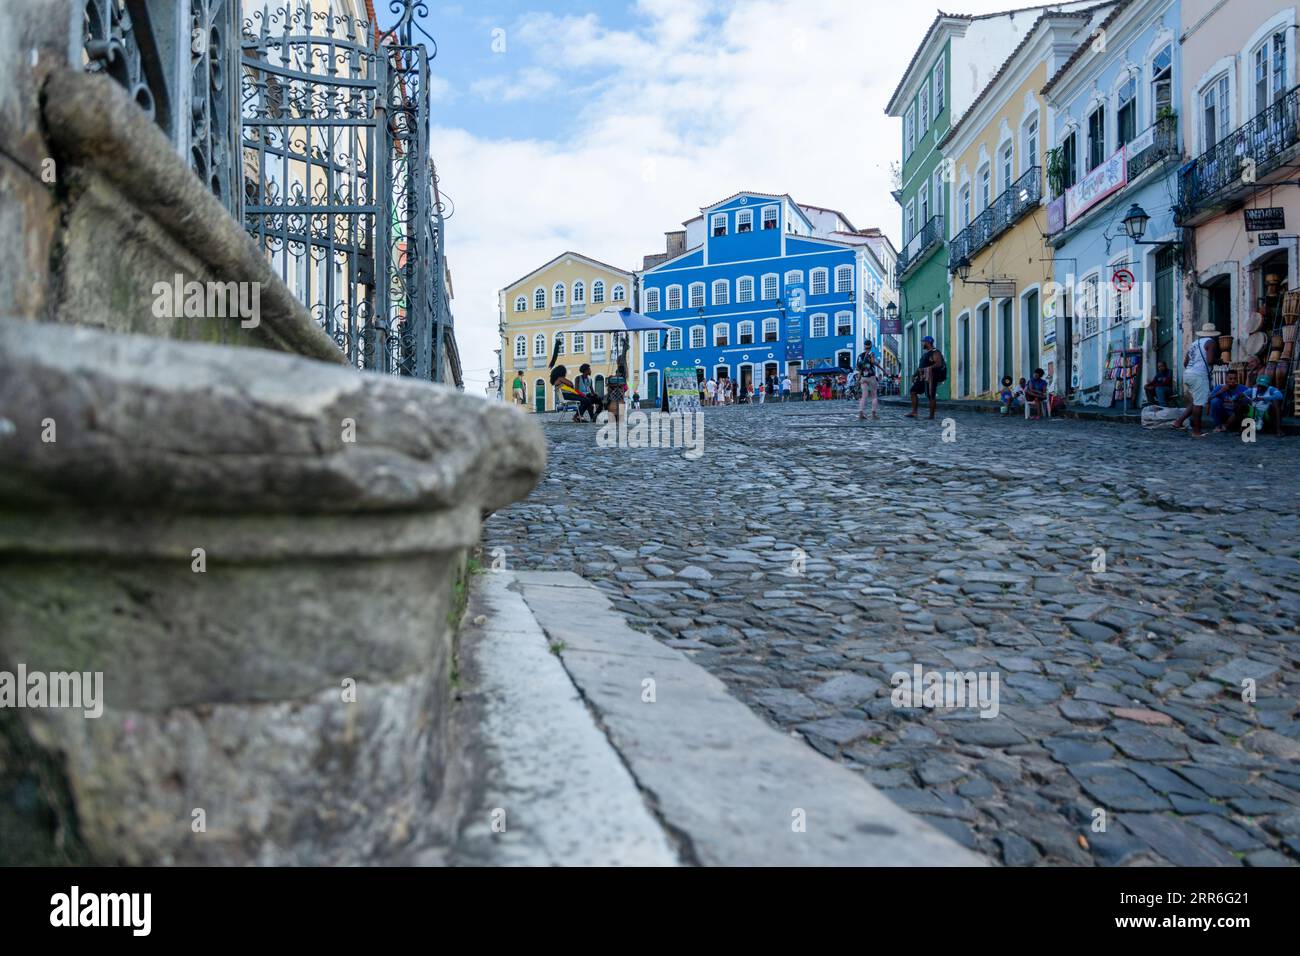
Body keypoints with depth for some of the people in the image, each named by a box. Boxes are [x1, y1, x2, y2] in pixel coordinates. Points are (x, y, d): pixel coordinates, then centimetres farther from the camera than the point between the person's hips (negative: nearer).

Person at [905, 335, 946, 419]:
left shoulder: (935, 353, -11)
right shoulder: (925, 353, 18)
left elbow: (939, 364, -24)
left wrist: (925, 369, -29)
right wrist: (915, 374, 16)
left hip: (931, 377, -10)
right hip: (922, 377, 10)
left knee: (931, 396, -6)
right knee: (913, 391, 4)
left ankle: (932, 416, 0)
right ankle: (914, 412, 6)